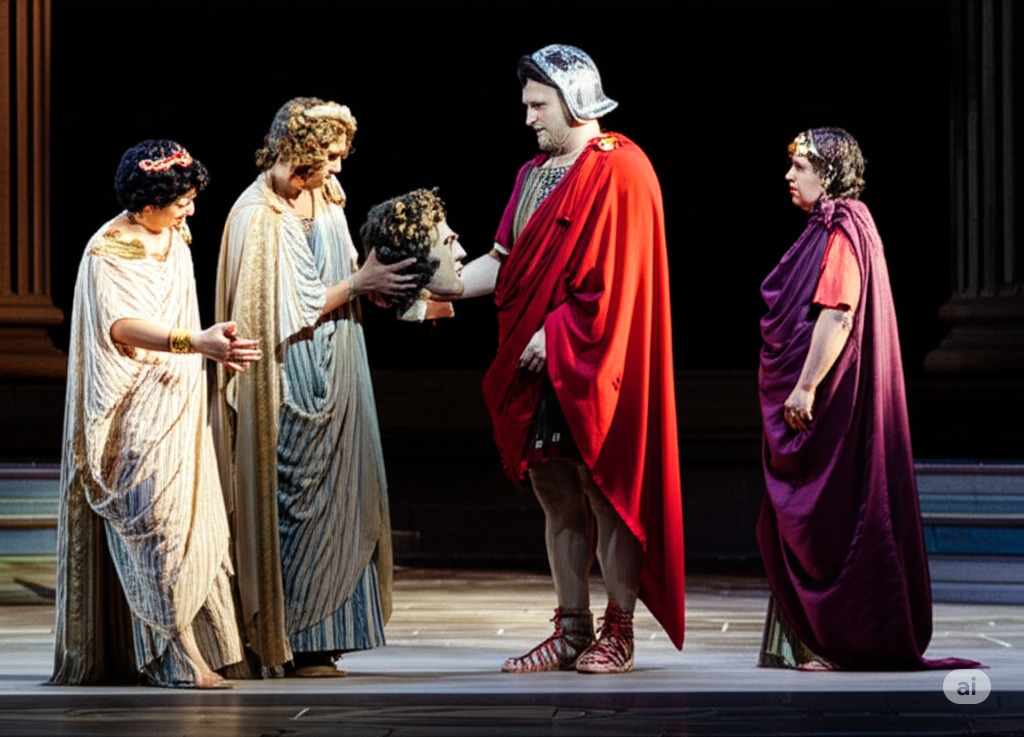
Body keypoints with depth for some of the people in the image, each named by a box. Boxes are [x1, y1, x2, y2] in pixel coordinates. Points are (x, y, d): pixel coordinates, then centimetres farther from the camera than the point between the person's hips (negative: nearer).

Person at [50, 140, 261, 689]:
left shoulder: (175, 238, 10)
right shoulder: (109, 251, -15)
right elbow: (123, 325, -30)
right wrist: (195, 342, -43)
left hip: (179, 405, 8)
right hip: (138, 411, -8)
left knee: (188, 517, 8)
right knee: (156, 520, -12)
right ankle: (173, 658, -12)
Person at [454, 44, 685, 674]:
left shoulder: (619, 172, -9)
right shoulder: (536, 174, 17)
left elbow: (612, 278, -15)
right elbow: (507, 261, 14)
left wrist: (555, 336, -17)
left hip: (590, 367, -8)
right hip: (537, 369, 8)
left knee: (605, 491, -4)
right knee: (556, 495, 8)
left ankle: (619, 632, 3)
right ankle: (572, 632, 13)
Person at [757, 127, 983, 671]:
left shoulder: (842, 233, -13)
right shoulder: (828, 228, 17)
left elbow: (836, 315, -22)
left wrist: (806, 387, -24)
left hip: (828, 401, -10)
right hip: (805, 405, 10)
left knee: (825, 519, -7)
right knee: (796, 522, 10)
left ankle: (836, 643, -4)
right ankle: (803, 640, 13)